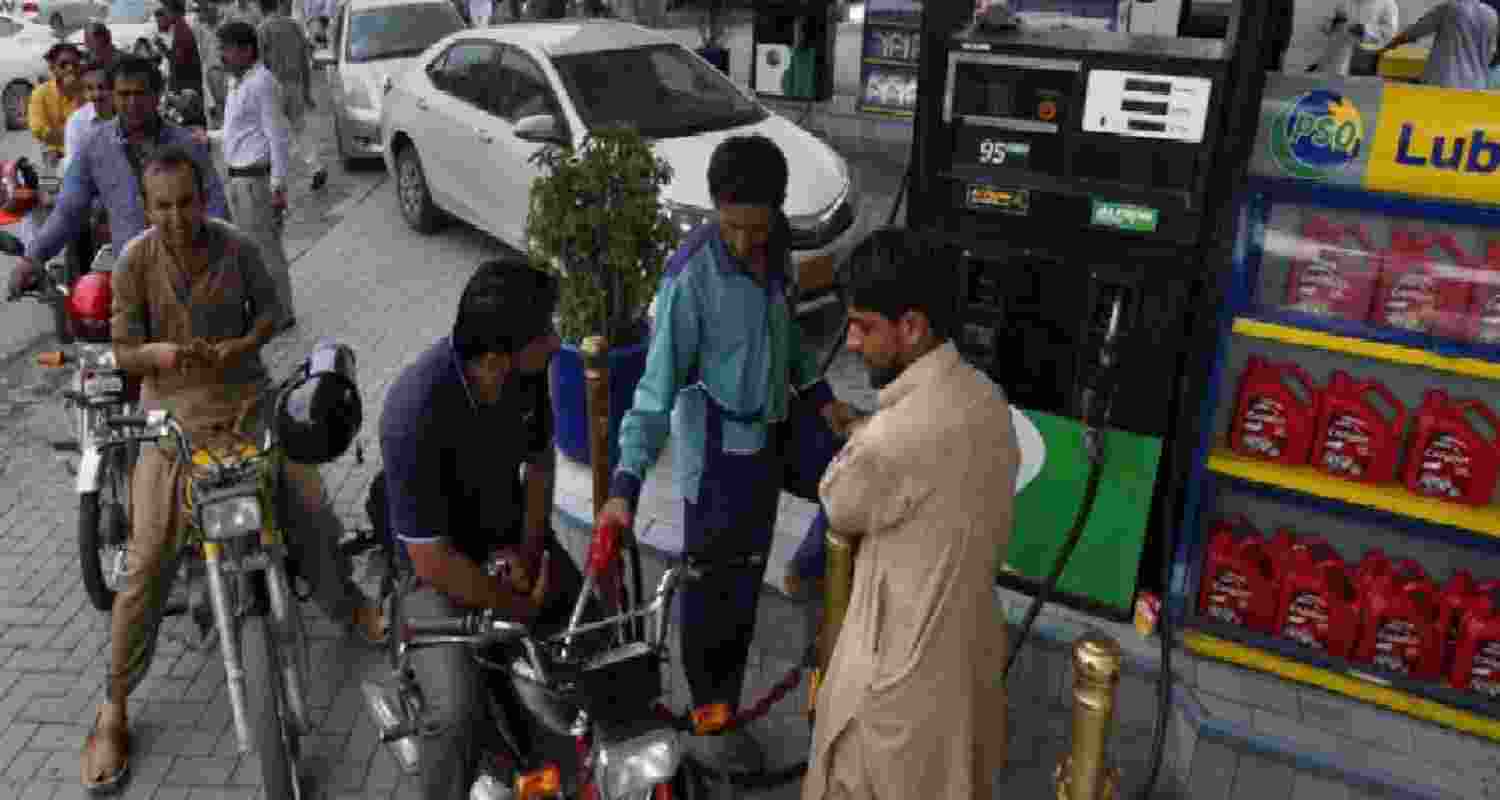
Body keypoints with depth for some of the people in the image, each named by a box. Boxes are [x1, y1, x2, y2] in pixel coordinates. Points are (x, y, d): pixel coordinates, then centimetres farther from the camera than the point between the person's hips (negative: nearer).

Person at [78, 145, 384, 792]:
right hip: (172, 411, -2)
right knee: (148, 563, -8)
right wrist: (158, 353, -28)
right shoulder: (135, 261, -9)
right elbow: (122, 348, -5)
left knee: (312, 509, -1)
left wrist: (241, 345, -12)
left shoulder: (237, 247, -5)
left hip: (246, 399, 2)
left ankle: (346, 607, 30)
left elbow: (268, 308, 9)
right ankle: (113, 708, 6)